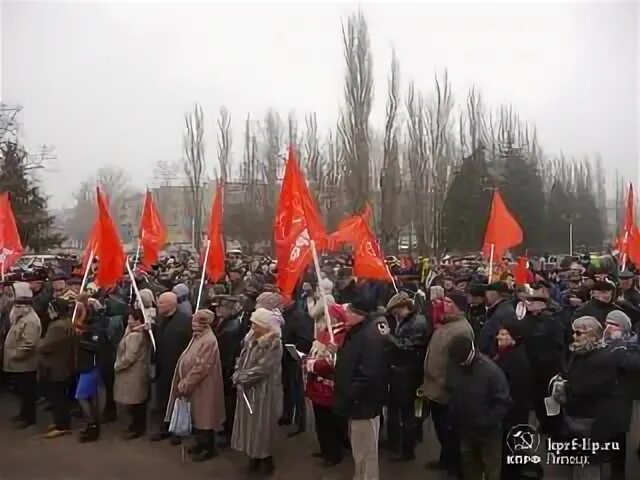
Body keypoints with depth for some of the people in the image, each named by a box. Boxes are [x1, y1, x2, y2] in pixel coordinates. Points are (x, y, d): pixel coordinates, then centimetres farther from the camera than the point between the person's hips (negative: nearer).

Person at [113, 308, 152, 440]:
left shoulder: (134, 335, -22)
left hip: (133, 374, -10)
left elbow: (129, 358, -24)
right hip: (139, 371, 10)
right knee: (139, 402, 16)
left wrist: (117, 366, -9)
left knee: (133, 402, 1)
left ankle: (137, 429, 11)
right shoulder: (143, 333, 8)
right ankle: (138, 426, 26)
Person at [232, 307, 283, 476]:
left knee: (262, 426, 4)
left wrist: (241, 378, -13)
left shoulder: (274, 344, -17)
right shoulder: (250, 340, 7)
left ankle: (266, 462, 21)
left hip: (263, 391, -7)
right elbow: (241, 362, 10)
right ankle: (254, 459, 29)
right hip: (247, 390, 7)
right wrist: (239, 377, -7)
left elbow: (261, 369, -21)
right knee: (250, 425, 14)